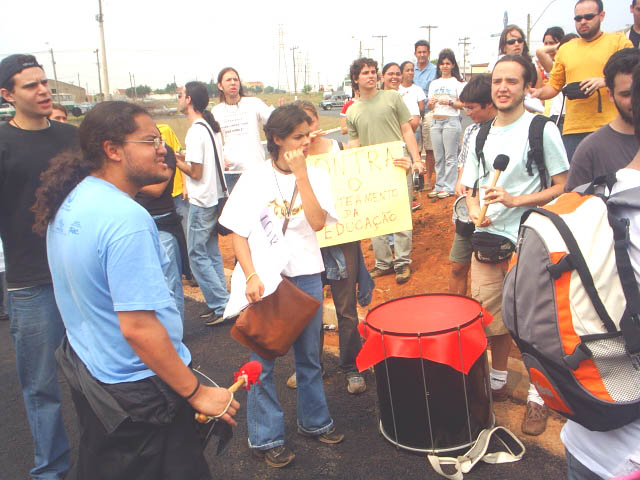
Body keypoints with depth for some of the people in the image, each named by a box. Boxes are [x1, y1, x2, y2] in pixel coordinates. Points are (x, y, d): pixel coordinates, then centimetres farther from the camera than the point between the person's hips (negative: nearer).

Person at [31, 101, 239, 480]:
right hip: (136, 391, -9)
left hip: (85, 367, 9)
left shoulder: (70, 200, -1)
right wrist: (196, 393, -21)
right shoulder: (126, 219, -29)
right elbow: (138, 328, -30)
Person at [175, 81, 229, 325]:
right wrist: (184, 157, 12)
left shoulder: (195, 132, -18)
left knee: (197, 254, 0)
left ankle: (221, 305, 3)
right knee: (211, 252, 16)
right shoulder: (212, 126, 10)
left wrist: (177, 161, -3)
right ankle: (218, 303, 22)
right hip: (216, 196, 9)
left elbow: (196, 172, -19)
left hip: (202, 202, -9)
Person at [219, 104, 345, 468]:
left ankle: (314, 420, 37)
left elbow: (318, 222, -14)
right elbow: (238, 234, -4)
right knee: (263, 359, 6)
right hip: (266, 279, -2)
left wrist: (301, 175, -17)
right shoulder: (255, 179, -4)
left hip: (307, 277, 3)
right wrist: (252, 276, -16)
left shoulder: (317, 176, 2)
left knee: (310, 355, 17)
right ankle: (267, 437, 22)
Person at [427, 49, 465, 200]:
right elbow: (429, 106, 16)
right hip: (436, 122, 5)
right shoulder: (434, 83, 16)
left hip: (451, 121, -5)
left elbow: (463, 104, -4)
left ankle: (449, 187, 2)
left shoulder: (458, 82, 1)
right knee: (438, 157, 8)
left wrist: (449, 102, -17)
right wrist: (430, 103, -6)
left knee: (450, 156, -3)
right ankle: (439, 186, 16)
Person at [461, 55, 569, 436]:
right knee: (491, 315, 12)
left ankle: (539, 395, 17)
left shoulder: (542, 130, -5)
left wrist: (516, 200, -18)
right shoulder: (480, 136, 12)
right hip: (487, 238, 5)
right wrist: (476, 211, -3)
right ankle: (498, 380, 33)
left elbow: (562, 187, -6)